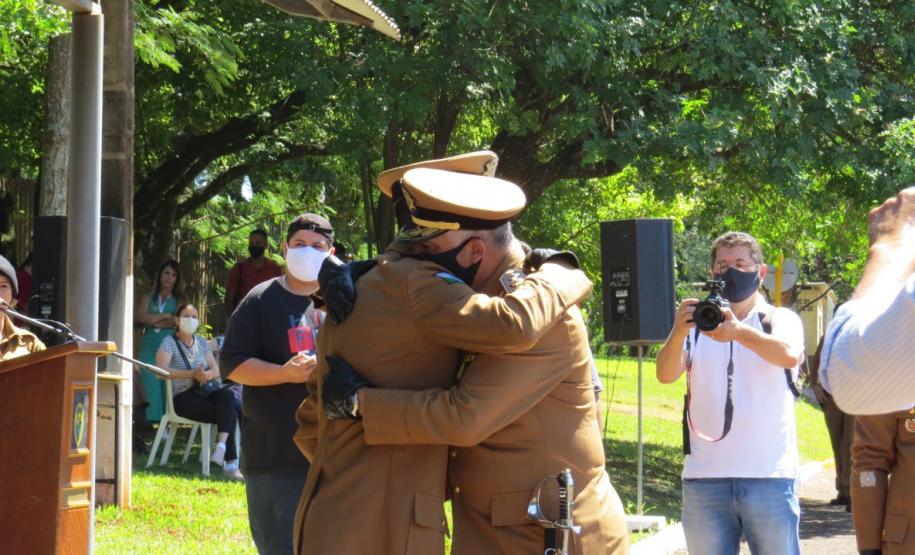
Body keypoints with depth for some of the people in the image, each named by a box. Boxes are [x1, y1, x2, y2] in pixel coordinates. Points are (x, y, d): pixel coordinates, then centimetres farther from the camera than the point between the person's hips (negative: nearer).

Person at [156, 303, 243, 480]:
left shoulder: (202, 343, 19)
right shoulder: (169, 342, 2)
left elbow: (216, 370, 13)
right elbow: (162, 370, -15)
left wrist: (206, 374, -14)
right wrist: (192, 374, -23)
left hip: (210, 391, 5)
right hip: (185, 397, -5)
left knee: (228, 394, -32)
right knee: (229, 414, -28)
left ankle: (221, 446, -39)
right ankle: (231, 463, -26)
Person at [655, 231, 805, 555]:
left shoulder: (781, 320, 8)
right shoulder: (698, 324, 13)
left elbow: (789, 355, -16)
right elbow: (665, 375, -4)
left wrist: (738, 331, -33)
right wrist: (678, 332, -24)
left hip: (768, 476, -2)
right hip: (704, 477, 2)